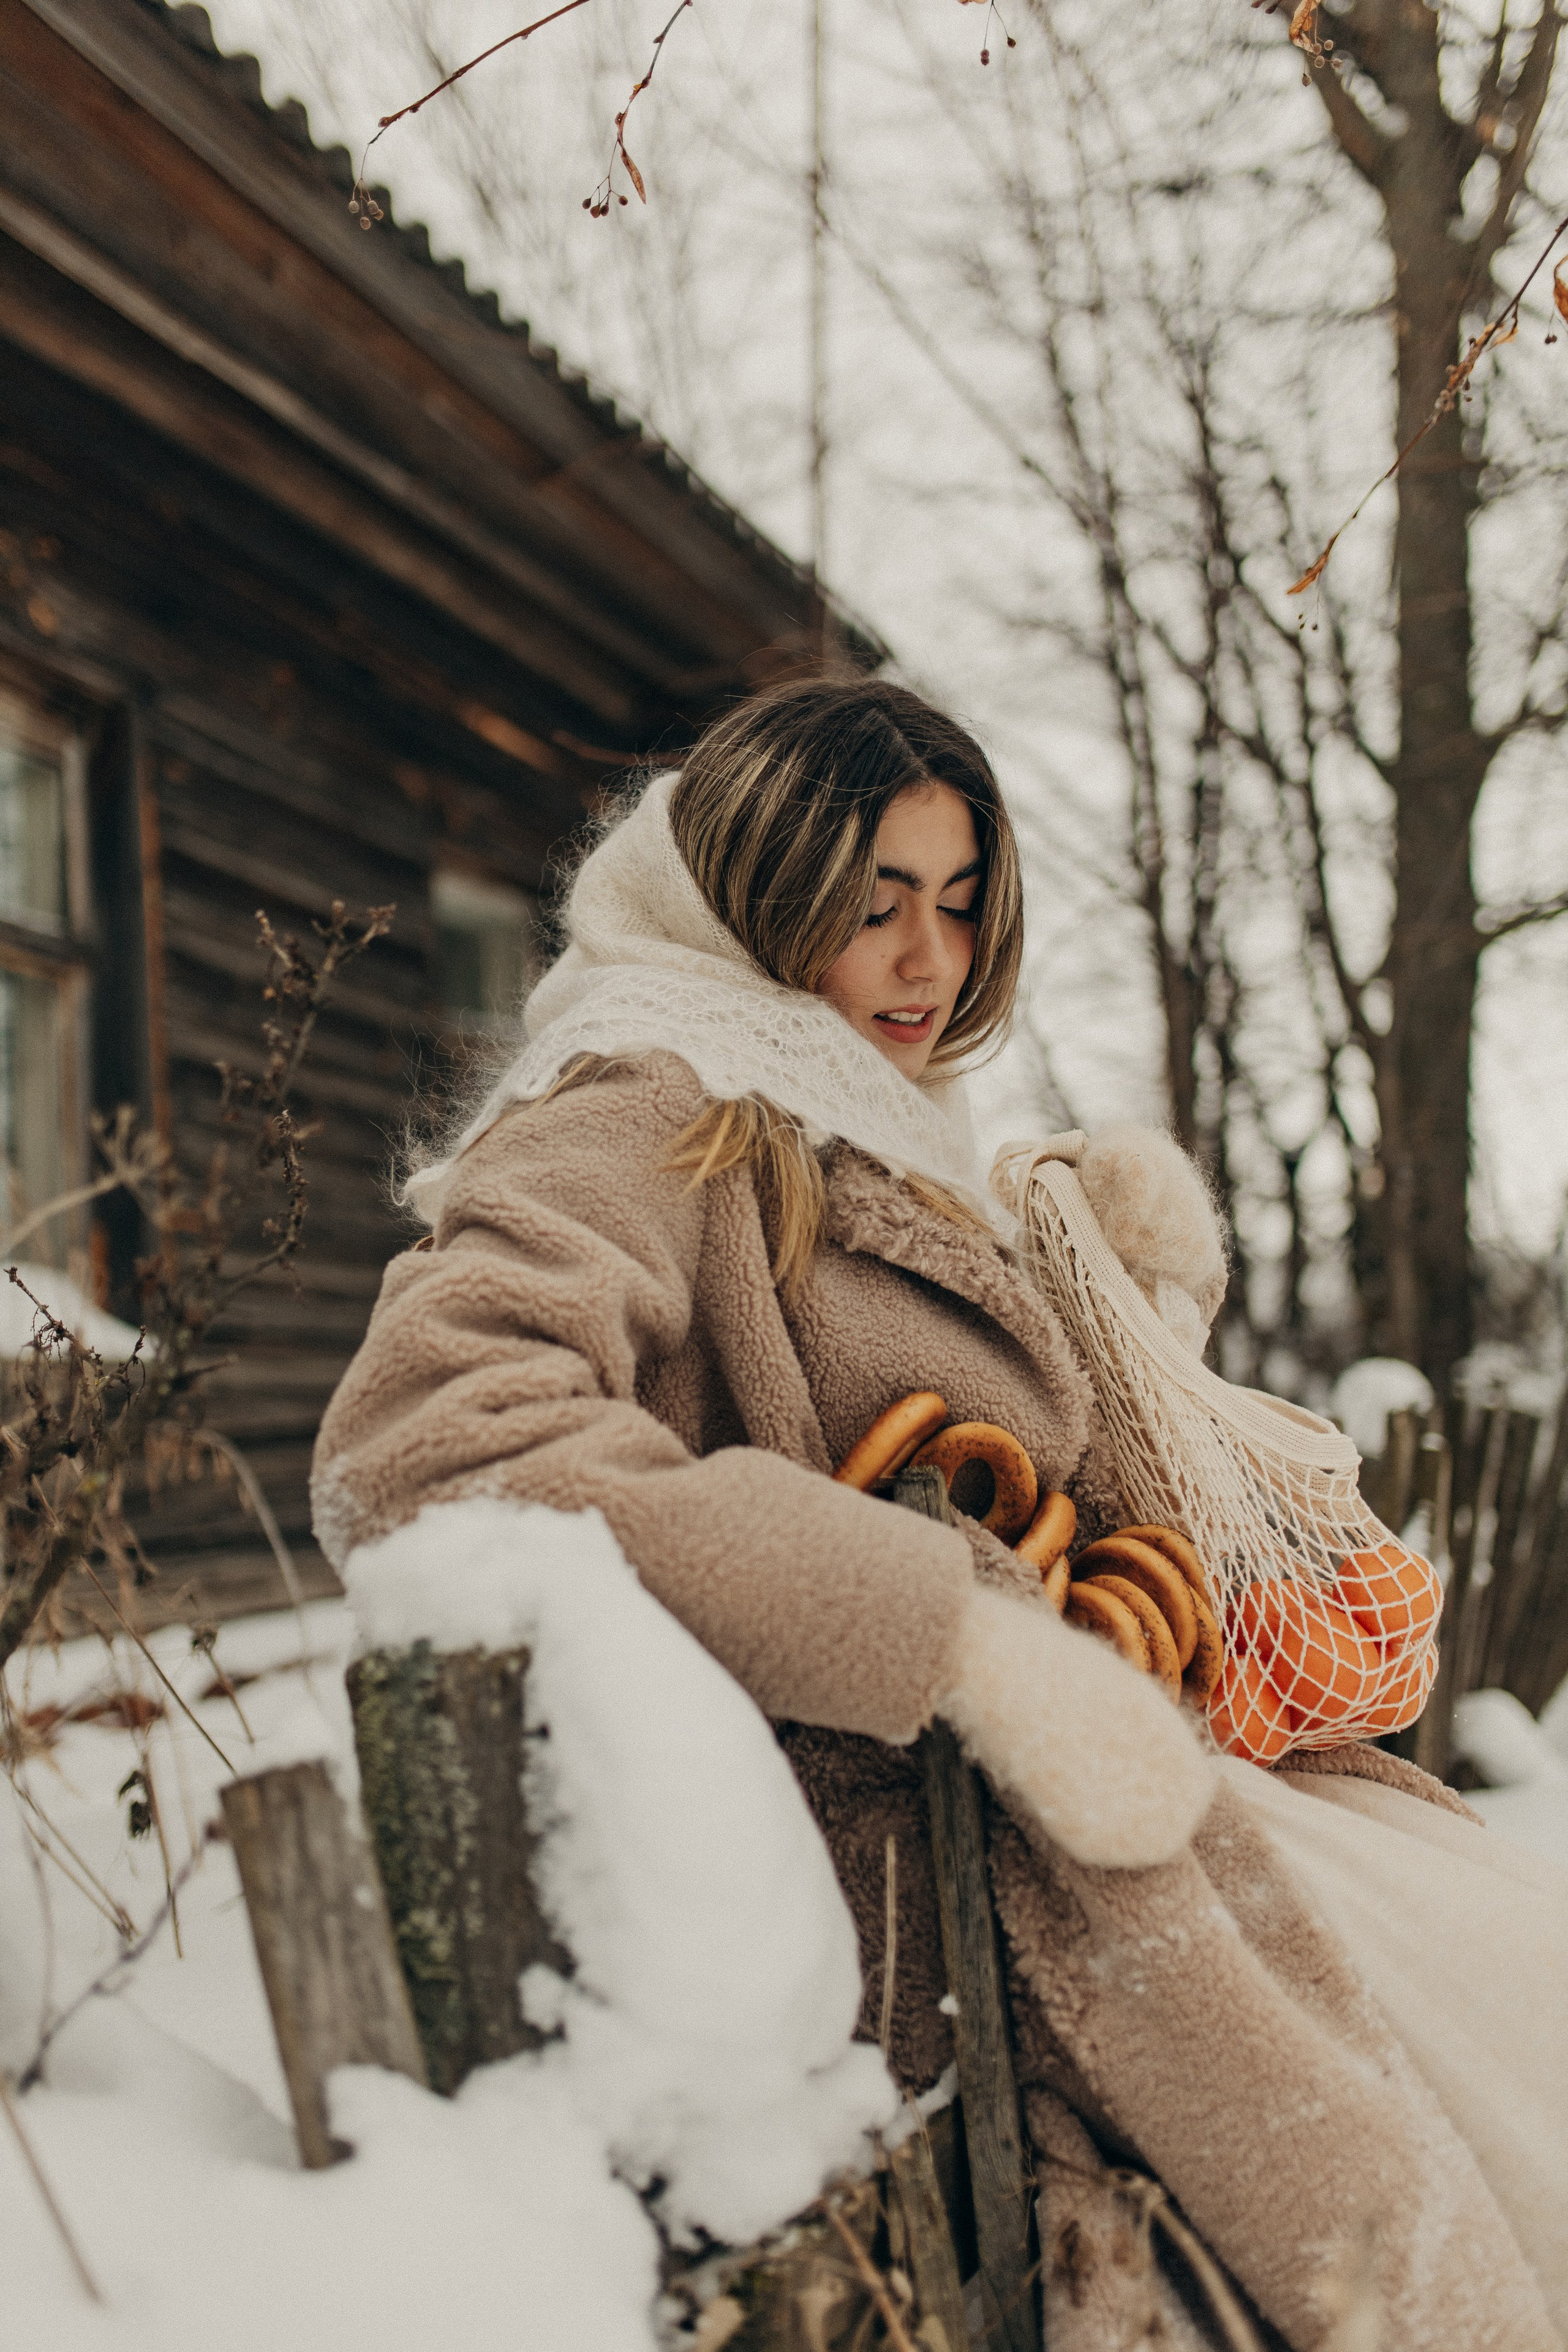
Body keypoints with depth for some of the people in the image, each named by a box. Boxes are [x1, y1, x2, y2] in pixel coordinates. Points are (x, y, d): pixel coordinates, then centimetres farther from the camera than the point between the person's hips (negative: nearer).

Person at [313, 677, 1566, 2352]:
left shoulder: (882, 1149, 21)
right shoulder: (652, 1121, -7)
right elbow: (422, 1441, -27)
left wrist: (1142, 1300, 13)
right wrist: (975, 1643, -27)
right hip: (904, 1868, -9)